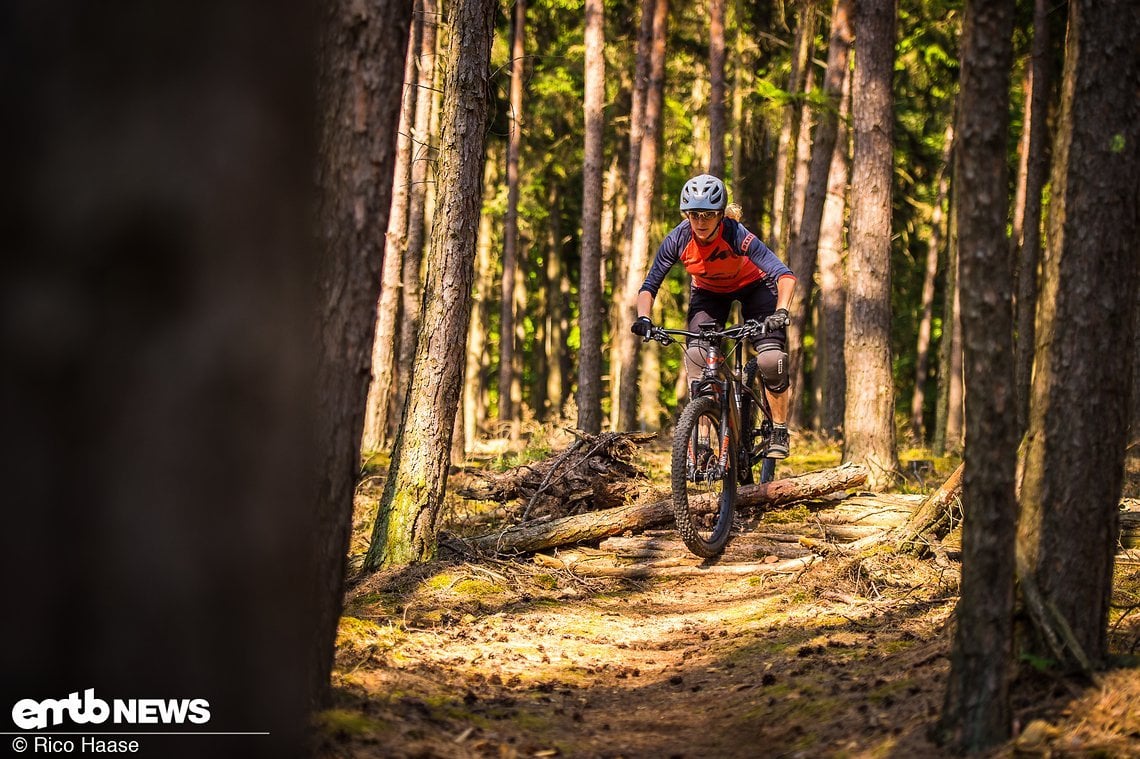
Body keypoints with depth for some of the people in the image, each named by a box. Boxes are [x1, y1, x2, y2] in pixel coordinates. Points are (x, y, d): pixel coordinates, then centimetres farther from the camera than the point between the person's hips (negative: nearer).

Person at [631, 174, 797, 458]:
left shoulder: (736, 235, -36)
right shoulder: (678, 240, -27)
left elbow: (784, 274, -42)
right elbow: (649, 286, -18)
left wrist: (781, 311, -57)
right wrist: (643, 318, -36)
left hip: (752, 285, -2)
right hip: (709, 291, 3)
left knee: (771, 359, -20)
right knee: (696, 357, -19)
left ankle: (779, 431, 0)